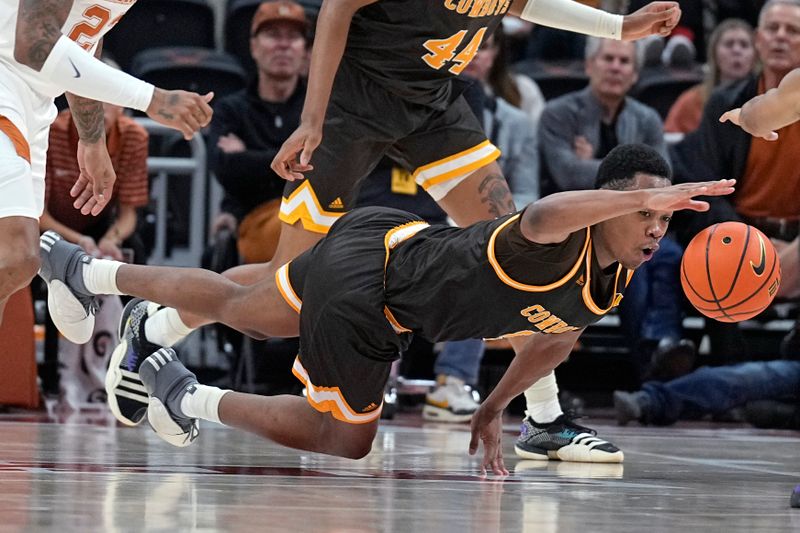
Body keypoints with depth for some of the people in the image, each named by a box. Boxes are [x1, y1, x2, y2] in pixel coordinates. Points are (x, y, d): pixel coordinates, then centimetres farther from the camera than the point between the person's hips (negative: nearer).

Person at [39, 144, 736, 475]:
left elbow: (553, 339, 18)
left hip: (398, 245, 9)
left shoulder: (613, 285, -4)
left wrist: (494, 411, 21)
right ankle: (192, 401, 22)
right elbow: (541, 218, -63)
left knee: (238, 309, 29)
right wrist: (650, 195, -71)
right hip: (364, 290, -9)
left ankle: (91, 273, 47)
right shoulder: (559, 246, -34)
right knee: (346, 439, 8)